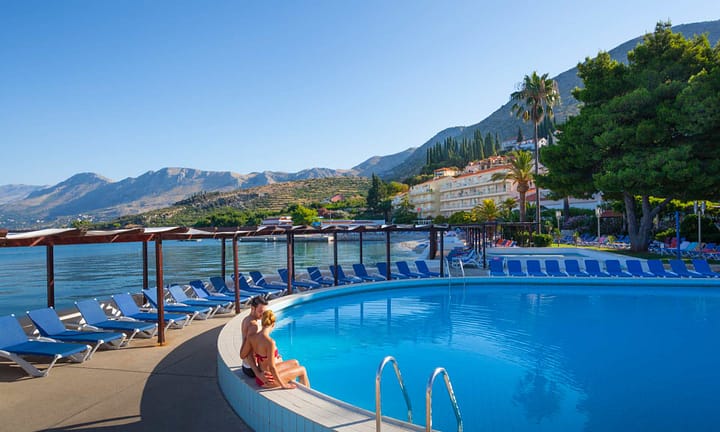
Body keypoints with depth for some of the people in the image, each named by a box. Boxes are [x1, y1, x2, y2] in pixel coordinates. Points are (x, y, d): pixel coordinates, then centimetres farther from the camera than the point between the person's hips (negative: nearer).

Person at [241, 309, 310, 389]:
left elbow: (242, 355, 1)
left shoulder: (251, 337, -10)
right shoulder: (270, 342, -31)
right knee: (302, 370, 14)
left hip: (260, 376, 8)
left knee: (295, 363, 26)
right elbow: (272, 367, -28)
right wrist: (283, 385, -15)